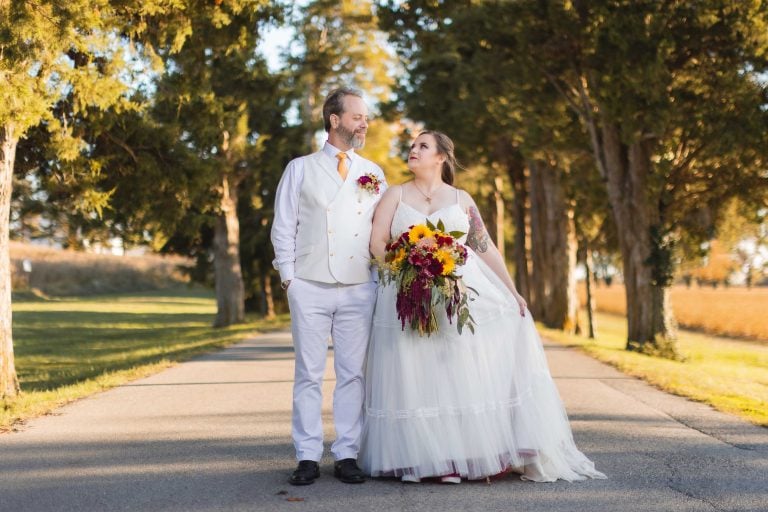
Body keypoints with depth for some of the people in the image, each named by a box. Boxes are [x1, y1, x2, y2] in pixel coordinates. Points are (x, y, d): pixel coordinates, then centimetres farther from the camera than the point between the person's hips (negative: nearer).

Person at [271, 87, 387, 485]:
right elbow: (283, 228, 5)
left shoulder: (374, 174, 12)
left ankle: (347, 455, 9)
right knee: (309, 374, 0)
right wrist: (288, 276, -2)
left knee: (353, 374, 2)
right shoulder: (301, 169, 6)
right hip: (310, 288, -2)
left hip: (360, 289, 2)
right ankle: (308, 457, 5)